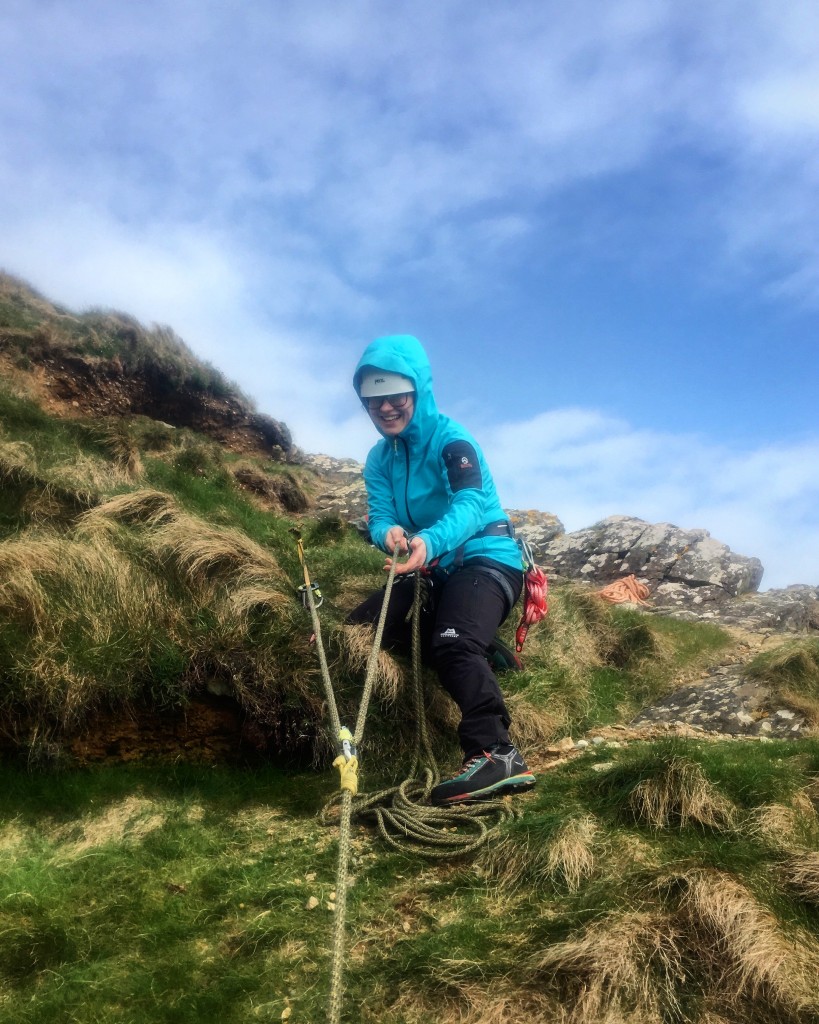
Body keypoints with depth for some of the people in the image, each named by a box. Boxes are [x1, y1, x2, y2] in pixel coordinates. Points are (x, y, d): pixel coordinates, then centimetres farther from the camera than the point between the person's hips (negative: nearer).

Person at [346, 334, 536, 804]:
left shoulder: (450, 438, -14)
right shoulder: (380, 459, 7)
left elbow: (471, 501, -32)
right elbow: (380, 515, -7)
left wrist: (430, 542, -53)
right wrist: (390, 534, -35)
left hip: (486, 557, -8)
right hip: (433, 571, 8)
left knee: (453, 643, -33)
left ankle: (496, 754, -31)